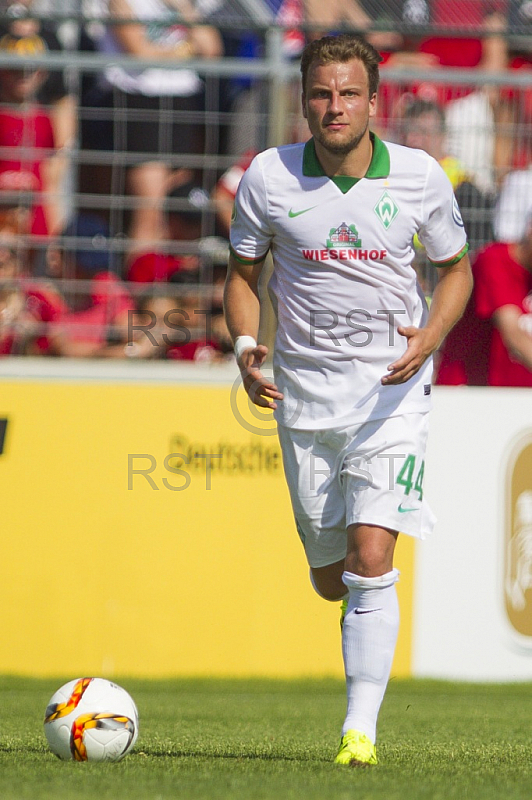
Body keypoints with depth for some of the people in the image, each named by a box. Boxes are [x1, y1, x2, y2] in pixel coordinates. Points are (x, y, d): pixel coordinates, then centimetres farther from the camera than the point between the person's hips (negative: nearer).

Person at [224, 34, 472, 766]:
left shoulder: (420, 177, -6)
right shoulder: (267, 177, -5)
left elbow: (456, 267, 8)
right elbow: (243, 272, 9)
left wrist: (431, 336, -11)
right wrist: (246, 346, -10)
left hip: (392, 390, -2)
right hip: (304, 395, 2)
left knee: (370, 562, -16)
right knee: (330, 579, 9)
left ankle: (361, 730, -12)